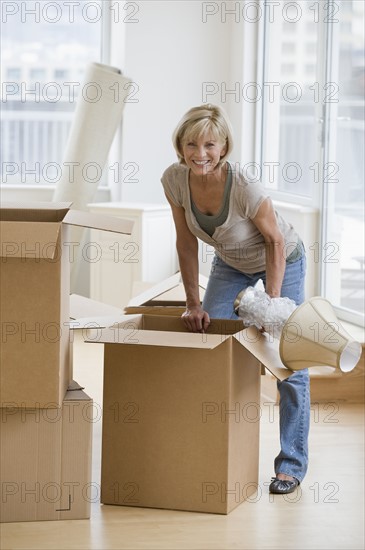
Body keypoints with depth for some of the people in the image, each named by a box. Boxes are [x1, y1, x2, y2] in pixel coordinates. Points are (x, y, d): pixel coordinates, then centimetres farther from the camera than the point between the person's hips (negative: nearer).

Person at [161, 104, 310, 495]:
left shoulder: (245, 188, -37)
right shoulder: (174, 180, -23)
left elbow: (275, 241, -22)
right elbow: (186, 243, -10)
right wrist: (193, 304, -10)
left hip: (281, 261, -5)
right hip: (230, 263, 5)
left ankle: (291, 464, 5)